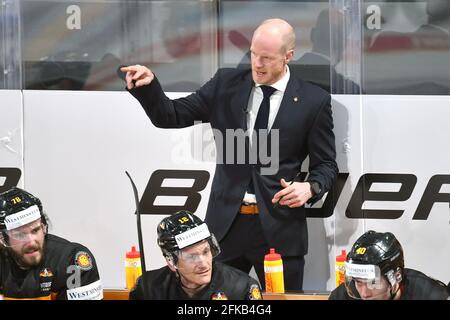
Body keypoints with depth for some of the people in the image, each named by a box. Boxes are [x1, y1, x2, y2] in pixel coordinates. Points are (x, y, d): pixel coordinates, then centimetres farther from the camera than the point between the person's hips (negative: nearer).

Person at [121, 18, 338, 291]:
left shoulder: (313, 100, -2)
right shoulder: (226, 84, 4)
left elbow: (326, 164, 4)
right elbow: (171, 116, 4)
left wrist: (311, 187, -17)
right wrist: (148, 85, -15)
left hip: (279, 228, -2)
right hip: (225, 224, 2)